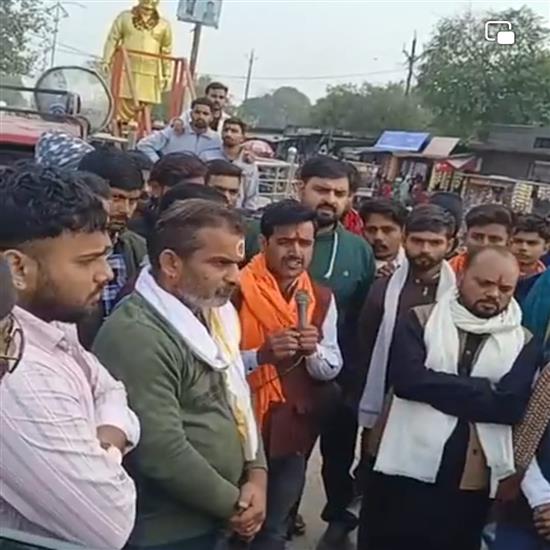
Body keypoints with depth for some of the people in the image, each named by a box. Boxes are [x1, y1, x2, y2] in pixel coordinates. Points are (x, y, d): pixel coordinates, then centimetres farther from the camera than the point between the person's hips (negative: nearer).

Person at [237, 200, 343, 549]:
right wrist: (260, 354, -30)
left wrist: (314, 351, -16)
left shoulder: (322, 298, 3)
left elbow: (332, 368, 5)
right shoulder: (237, 290, -12)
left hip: (294, 429, 4)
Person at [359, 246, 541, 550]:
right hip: (406, 472, -1)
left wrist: (439, 390, -14)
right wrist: (482, 391, -14)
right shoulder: (420, 320, -1)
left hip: (471, 483, 1)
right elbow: (406, 378, -17)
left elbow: (511, 405, -13)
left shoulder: (524, 342, 2)